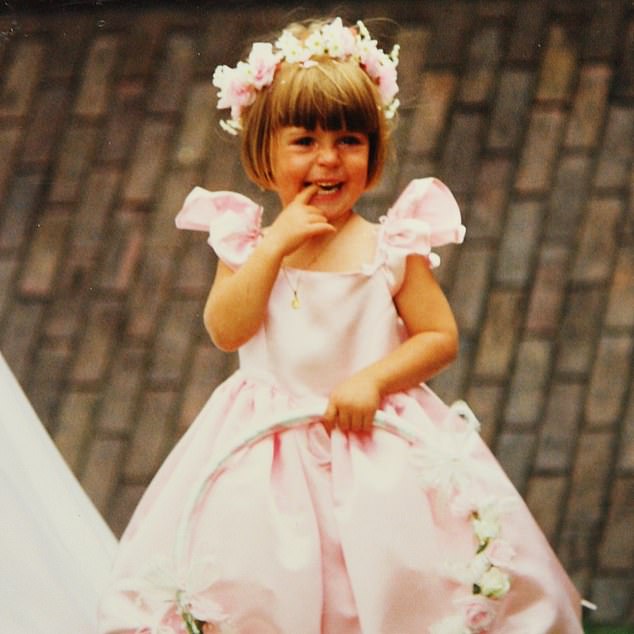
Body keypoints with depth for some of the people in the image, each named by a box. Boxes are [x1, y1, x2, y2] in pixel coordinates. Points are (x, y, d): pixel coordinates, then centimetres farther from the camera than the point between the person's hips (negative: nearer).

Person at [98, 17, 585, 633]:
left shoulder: (391, 248, -2)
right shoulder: (247, 244, 3)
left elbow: (439, 337, -1)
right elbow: (225, 330, -10)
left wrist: (373, 379, -16)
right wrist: (274, 247, -16)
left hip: (374, 442, -1)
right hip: (268, 454, 1)